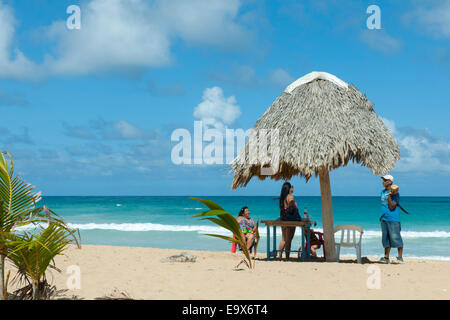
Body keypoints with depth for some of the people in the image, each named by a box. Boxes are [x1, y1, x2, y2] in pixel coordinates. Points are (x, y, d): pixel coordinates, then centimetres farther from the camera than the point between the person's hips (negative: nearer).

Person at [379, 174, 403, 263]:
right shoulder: (383, 192, 13)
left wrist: (389, 196, -23)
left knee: (395, 237, -4)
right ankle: (386, 257, 9)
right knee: (385, 238, 7)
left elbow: (391, 207, -16)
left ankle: (400, 257, 5)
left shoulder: (395, 193, -10)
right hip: (384, 218, 7)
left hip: (393, 219, -7)